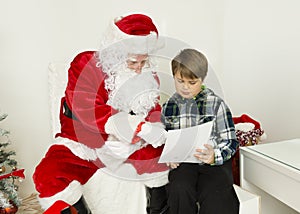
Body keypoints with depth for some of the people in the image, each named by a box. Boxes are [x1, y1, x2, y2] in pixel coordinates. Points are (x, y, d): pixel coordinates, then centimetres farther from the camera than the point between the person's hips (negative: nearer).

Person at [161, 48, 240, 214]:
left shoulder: (216, 104, -1)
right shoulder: (168, 107, 8)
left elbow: (231, 143, -1)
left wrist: (214, 156, -22)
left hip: (214, 162, -1)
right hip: (182, 162, 2)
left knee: (215, 197, -28)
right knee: (179, 189, -29)